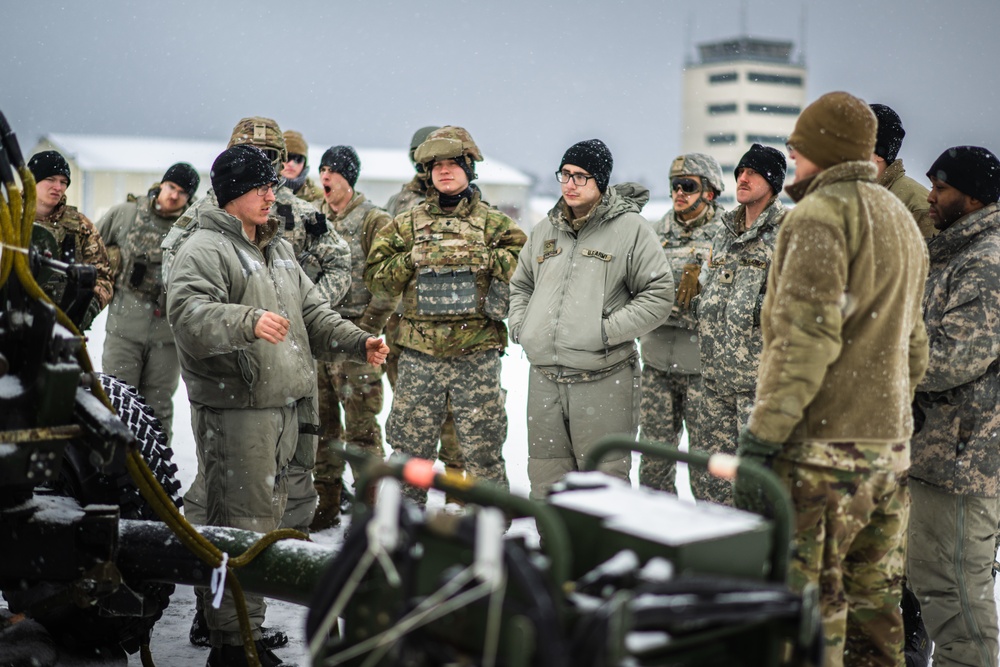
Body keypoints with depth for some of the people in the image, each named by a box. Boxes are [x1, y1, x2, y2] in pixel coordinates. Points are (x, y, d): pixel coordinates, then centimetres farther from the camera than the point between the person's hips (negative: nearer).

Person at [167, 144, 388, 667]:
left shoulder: (280, 250, 20)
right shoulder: (205, 249, -8)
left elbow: (313, 314, 22)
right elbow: (188, 311, -26)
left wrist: (358, 344, 7)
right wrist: (247, 321, -41)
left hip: (283, 407, 9)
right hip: (234, 411, -9)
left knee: (266, 519, 16)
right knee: (239, 525, -8)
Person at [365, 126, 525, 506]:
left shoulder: (493, 223, 6)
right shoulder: (407, 225, 11)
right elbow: (376, 275, 6)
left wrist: (482, 257, -15)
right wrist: (413, 260, -8)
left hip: (477, 354, -2)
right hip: (420, 353, 2)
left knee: (483, 449, 4)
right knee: (409, 447, 9)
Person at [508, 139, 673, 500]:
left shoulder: (630, 228, -4)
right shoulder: (545, 230, 14)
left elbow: (659, 293, -7)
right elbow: (520, 284, 26)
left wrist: (608, 331, -13)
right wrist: (521, 325, 8)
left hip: (603, 379, -5)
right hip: (544, 378, 6)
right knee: (545, 476, 12)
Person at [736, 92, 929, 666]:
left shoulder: (822, 213, -9)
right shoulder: (903, 220, 20)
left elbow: (804, 338, -19)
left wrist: (760, 439, -20)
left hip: (822, 446, -9)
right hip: (889, 446, 9)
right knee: (874, 603, 15)